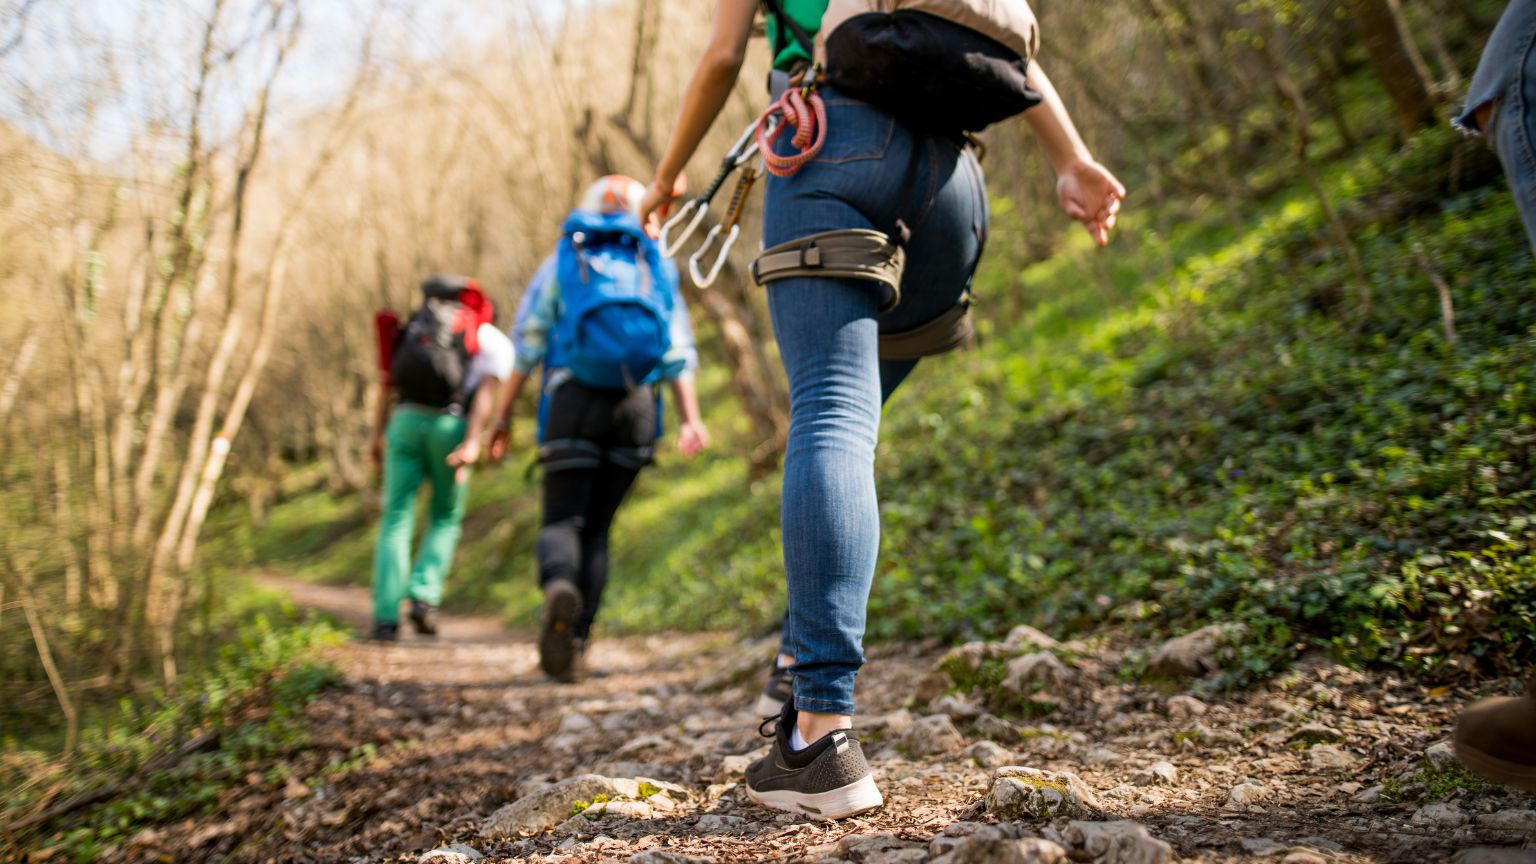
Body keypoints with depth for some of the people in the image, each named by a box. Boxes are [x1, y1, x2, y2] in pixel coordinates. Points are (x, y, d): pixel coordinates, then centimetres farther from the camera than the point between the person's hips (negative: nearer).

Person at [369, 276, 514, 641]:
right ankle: (424, 597, -2)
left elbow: (388, 381, 15)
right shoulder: (496, 341, 15)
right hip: (450, 425, -2)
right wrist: (472, 443, -13)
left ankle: (386, 617, -4)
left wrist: (377, 434, 15)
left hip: (405, 420, 2)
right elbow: (487, 391, -3)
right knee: (445, 519, 16)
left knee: (396, 520, 5)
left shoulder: (418, 327, 27)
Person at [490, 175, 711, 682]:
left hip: (574, 403, -2)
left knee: (562, 521, 1)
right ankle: (574, 645, 5)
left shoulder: (561, 264, 13)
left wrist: (503, 417, 6)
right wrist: (690, 420, -1)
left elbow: (527, 346, 5)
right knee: (597, 529, 10)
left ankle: (560, 585, -34)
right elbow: (679, 354, 5)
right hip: (636, 410, 2)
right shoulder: (655, 270, 17)